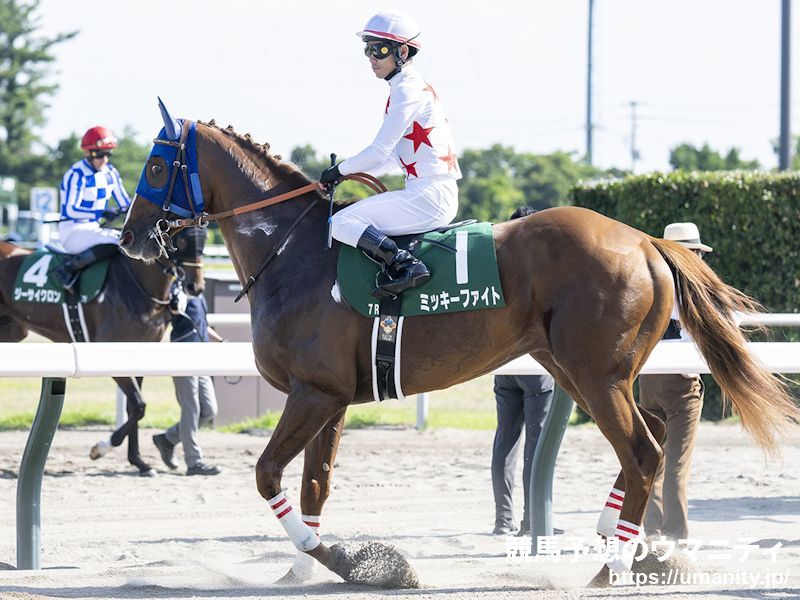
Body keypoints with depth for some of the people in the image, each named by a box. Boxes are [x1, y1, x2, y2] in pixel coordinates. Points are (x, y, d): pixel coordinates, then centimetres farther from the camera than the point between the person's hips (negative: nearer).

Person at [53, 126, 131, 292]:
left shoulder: (110, 173, 7)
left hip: (94, 228, 8)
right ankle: (68, 270, -28)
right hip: (72, 230, -8)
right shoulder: (76, 175, -16)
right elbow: (70, 210, -23)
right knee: (112, 244, -32)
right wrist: (102, 213, -32)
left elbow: (125, 204, 13)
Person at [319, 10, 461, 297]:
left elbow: (380, 152, -16)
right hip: (439, 196, 10)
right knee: (353, 218, 22)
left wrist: (339, 170, -1)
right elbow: (389, 155, 23)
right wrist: (343, 173, 16)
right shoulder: (414, 87, 18)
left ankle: (405, 266, -25)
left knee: (341, 223, -14)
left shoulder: (407, 91, -12)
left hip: (428, 196, -10)